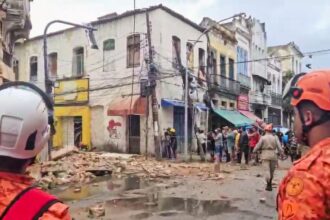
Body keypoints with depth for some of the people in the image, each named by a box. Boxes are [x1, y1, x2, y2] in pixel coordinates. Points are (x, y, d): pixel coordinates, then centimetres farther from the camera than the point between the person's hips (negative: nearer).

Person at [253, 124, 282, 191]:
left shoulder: (263, 138, -3)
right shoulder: (275, 138, 2)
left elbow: (258, 146, -3)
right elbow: (279, 148, -3)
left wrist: (254, 151, 13)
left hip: (265, 155, -2)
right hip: (273, 155, 3)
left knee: (266, 170, -4)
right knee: (272, 171, 16)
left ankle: (268, 184, -19)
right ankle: (270, 184, 27)